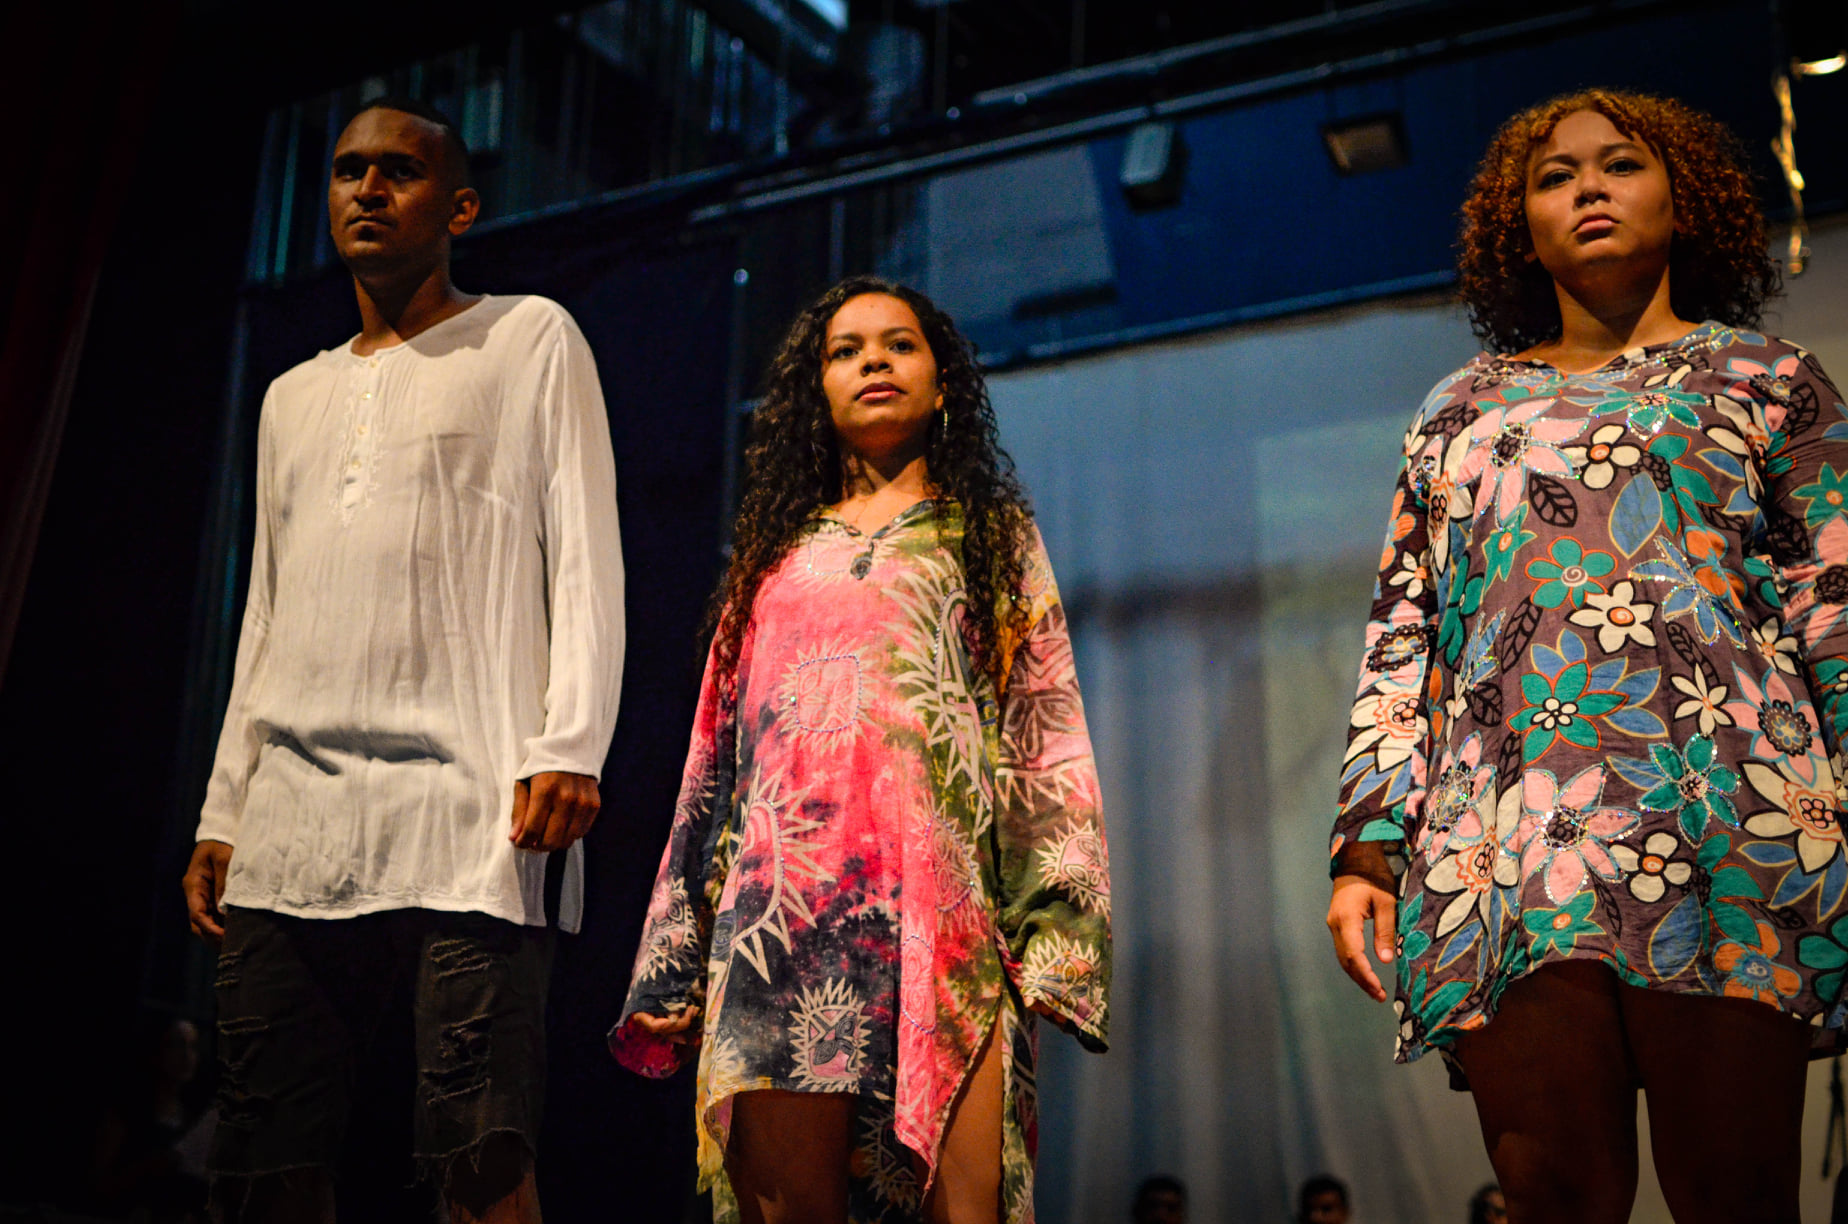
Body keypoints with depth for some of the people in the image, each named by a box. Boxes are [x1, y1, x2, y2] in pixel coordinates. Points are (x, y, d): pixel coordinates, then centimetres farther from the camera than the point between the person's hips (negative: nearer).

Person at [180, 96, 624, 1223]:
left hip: (468, 813, -5)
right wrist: (223, 812, 18)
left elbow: (586, 558, 1)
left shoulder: (530, 339, 11)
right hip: (286, 831, 6)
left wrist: (568, 747, -12)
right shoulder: (293, 397, 27)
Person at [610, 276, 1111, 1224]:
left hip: (941, 909, -2)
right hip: (779, 911, 2)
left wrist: (1051, 932, -4)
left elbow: (1046, 733, 9)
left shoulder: (992, 534, 19)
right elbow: (716, 757, 19)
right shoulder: (776, 552, 24)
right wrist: (676, 964, 10)